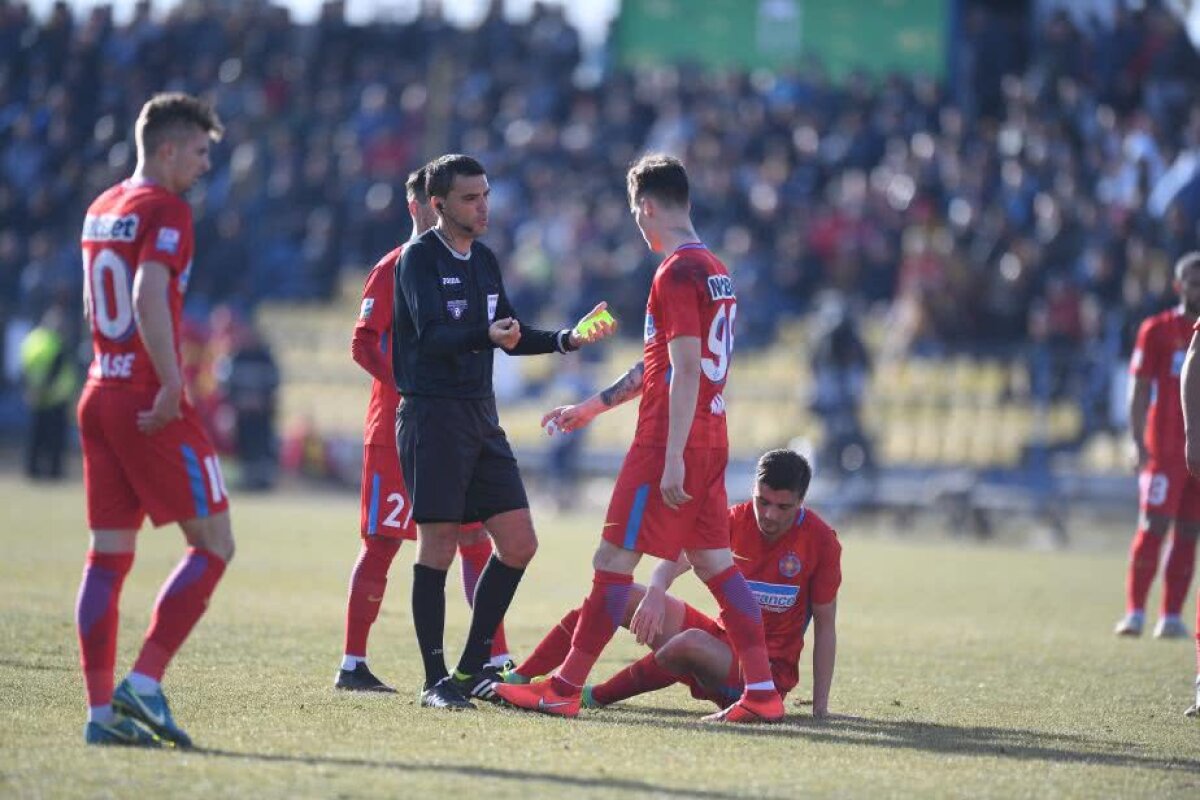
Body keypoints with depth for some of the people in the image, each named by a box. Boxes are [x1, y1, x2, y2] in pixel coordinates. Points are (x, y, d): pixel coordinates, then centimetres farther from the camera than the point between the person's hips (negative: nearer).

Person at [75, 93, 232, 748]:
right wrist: (170, 384, -24)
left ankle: (100, 709, 2)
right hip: (150, 406, -8)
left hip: (99, 393, 9)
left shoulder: (101, 210, 17)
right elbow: (149, 299, -23)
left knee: (108, 556, 6)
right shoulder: (165, 210, -10)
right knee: (213, 544, -2)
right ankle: (144, 683, -12)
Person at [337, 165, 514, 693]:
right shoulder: (394, 269, -5)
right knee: (382, 542, -4)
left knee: (475, 541, 3)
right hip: (397, 428, -6)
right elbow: (362, 345, -10)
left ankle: (497, 661, 6)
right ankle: (352, 664, 1)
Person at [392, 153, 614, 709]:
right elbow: (430, 335, -22)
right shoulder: (419, 258, -8)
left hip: (481, 416, 8)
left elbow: (511, 338, 21)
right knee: (437, 544, -7)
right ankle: (435, 681, 0)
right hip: (432, 414, -8)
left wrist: (568, 340, 8)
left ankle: (472, 668, 14)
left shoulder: (484, 260, 15)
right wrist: (487, 335, -38)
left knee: (518, 543, 4)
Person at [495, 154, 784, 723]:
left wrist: (672, 459, -22)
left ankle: (566, 689, -2)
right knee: (716, 563, 9)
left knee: (613, 560, -4)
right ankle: (762, 693, 4)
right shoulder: (714, 271, 17)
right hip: (710, 440, 9)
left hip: (670, 443, -9)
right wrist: (593, 407, 34)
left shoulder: (677, 274, -13)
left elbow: (685, 371, -20)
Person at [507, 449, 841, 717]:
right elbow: (675, 561, -15)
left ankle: (595, 696, -19)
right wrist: (654, 594, -39)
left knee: (691, 642, -37)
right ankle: (519, 678, -12)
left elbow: (825, 624, -7)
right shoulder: (735, 520, -2)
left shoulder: (820, 540, -12)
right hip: (723, 641, 5)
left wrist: (820, 707, -11)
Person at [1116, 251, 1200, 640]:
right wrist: (1138, 444, -10)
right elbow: (1139, 392, 0)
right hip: (1166, 447, -4)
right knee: (1154, 526, -10)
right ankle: (1135, 612, -8)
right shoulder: (1157, 330, 2)